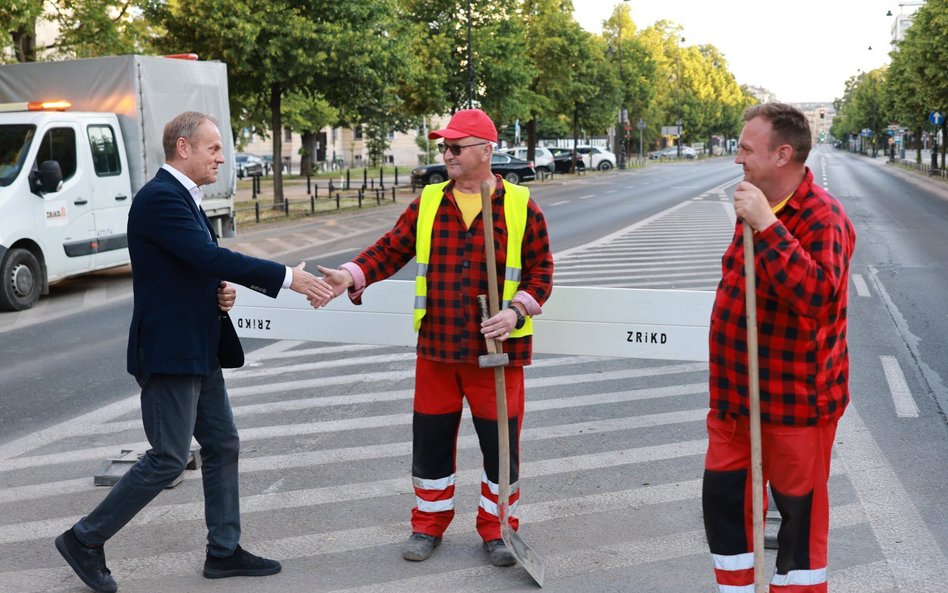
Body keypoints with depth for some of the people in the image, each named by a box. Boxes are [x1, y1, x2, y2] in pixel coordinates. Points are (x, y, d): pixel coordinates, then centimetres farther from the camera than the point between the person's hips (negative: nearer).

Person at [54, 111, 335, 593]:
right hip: (168, 353, -10)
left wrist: (222, 291, 0)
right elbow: (211, 257, -27)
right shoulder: (159, 198, -17)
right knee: (168, 459, -3)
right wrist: (289, 278, -26)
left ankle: (224, 551, 22)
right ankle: (84, 540, 12)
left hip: (198, 351, 10)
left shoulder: (183, 198, 14)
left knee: (222, 446, 12)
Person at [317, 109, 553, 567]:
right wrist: (351, 276, -12)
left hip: (498, 351, -2)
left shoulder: (521, 207, -3)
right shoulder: (427, 203, 5)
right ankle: (428, 525, 28)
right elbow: (391, 249, 3)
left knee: (500, 442, 6)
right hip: (436, 349, 3)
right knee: (430, 439, 10)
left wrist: (517, 311, -15)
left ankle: (497, 529, 25)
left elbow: (541, 270, 0)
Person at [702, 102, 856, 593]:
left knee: (799, 507, 6)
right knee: (722, 497, 14)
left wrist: (766, 226, -36)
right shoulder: (756, 205, 9)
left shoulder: (822, 217, -19)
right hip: (737, 393, 9)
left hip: (795, 399, -9)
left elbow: (816, 294, -36)